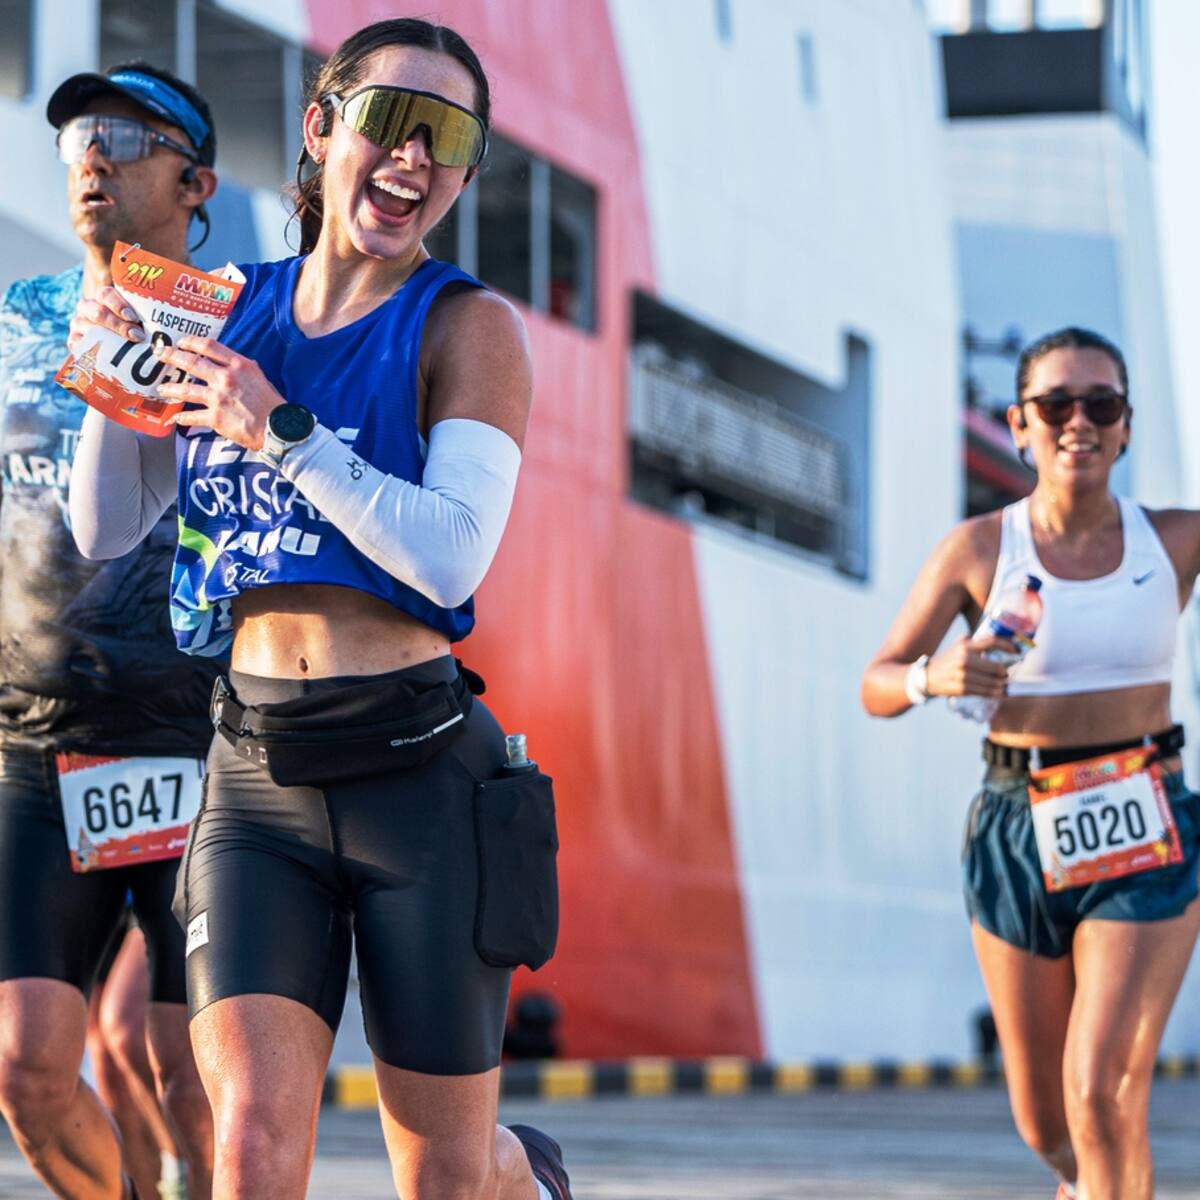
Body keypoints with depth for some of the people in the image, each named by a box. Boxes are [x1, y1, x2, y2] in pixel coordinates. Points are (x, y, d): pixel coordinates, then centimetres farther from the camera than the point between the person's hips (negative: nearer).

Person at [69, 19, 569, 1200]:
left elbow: (451, 557, -15)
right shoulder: (226, 314, 10)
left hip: (416, 774, -3)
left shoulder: (467, 326, -3)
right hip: (258, 777, 3)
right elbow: (106, 528, 14)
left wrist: (282, 431, -19)